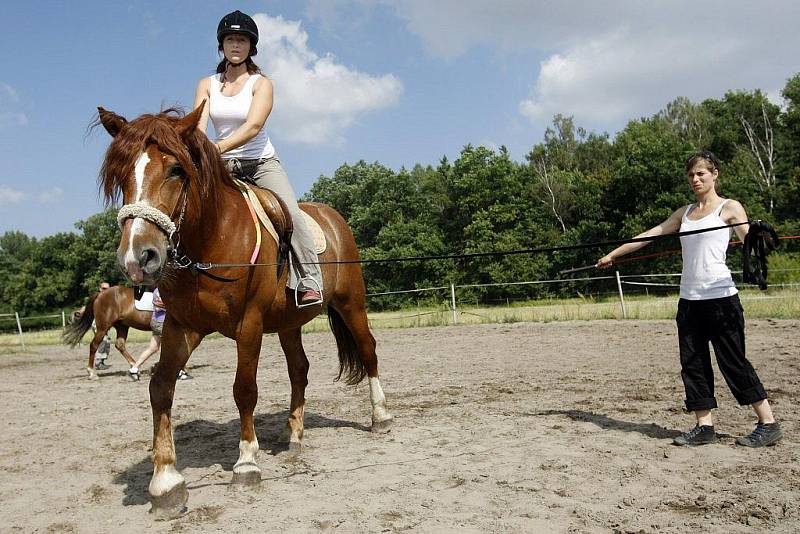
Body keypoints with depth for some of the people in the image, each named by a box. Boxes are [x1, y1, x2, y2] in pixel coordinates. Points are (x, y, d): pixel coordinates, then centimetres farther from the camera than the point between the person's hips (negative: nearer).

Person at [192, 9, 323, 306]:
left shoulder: (261, 83, -2)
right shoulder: (207, 85, 8)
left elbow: (253, 126, -19)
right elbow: (197, 125, -7)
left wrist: (220, 146, -37)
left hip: (262, 164, -3)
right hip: (223, 168, 3)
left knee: (290, 213, -26)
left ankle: (309, 281, -25)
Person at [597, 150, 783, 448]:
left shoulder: (729, 208, 1)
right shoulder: (685, 213, 16)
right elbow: (650, 235, 17)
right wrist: (614, 254, 17)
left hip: (720, 297, -6)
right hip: (689, 299, 6)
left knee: (733, 362, -3)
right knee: (692, 364, 4)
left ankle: (769, 424, 9)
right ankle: (704, 427, 10)